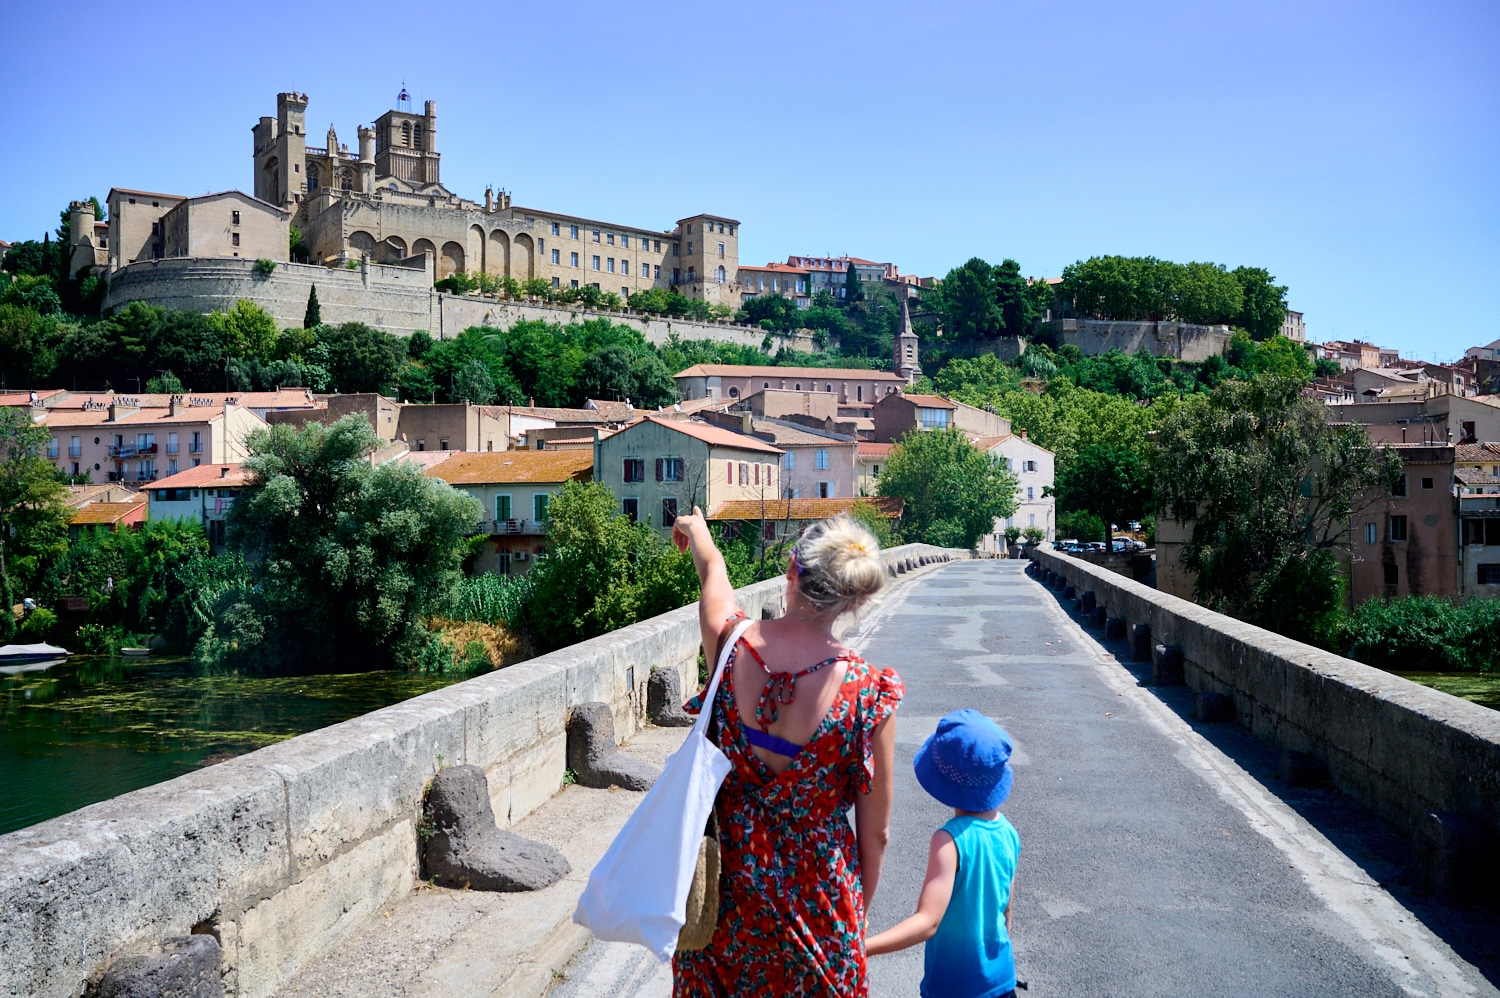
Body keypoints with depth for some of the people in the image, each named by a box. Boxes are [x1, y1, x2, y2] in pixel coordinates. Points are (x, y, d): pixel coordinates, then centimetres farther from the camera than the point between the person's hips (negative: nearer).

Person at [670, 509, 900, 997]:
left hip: (723, 884, 2)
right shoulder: (869, 693, -23)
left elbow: (713, 569, 8)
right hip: (815, 899, -2)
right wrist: (859, 911, 7)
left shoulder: (731, 646, -17)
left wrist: (695, 529, 30)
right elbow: (874, 833, -11)